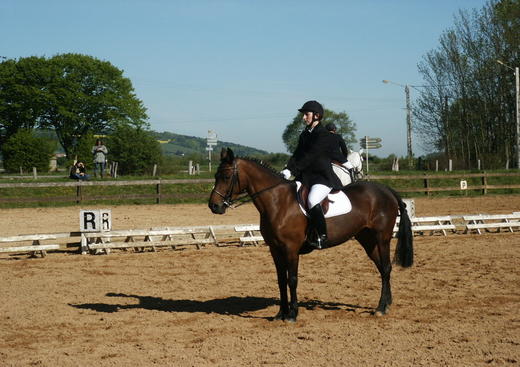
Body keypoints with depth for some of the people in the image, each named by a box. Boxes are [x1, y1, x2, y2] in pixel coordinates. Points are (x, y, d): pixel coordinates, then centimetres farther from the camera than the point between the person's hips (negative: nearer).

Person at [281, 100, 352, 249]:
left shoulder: (324, 136, -11)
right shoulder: (305, 135, 16)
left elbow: (309, 157, -19)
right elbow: (297, 155, 11)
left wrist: (292, 170, -23)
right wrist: (287, 169, -6)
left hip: (323, 177, -9)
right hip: (305, 177, 9)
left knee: (312, 201, -33)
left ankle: (322, 237, -23)